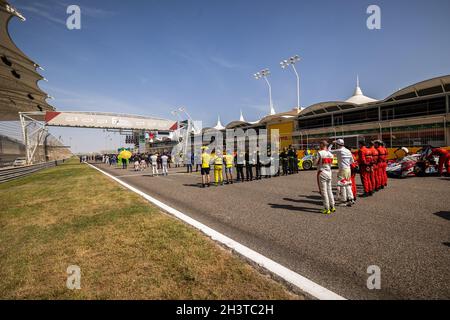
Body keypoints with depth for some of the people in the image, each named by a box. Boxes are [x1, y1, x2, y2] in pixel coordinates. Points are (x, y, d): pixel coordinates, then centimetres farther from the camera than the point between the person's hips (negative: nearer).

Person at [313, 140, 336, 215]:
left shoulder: (319, 153, -13)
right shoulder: (331, 154, 6)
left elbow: (315, 163, -9)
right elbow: (330, 163, 11)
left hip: (322, 173, -6)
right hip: (329, 173, 7)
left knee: (323, 191, 0)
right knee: (329, 190, 17)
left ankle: (327, 209, 5)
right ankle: (332, 207, 25)